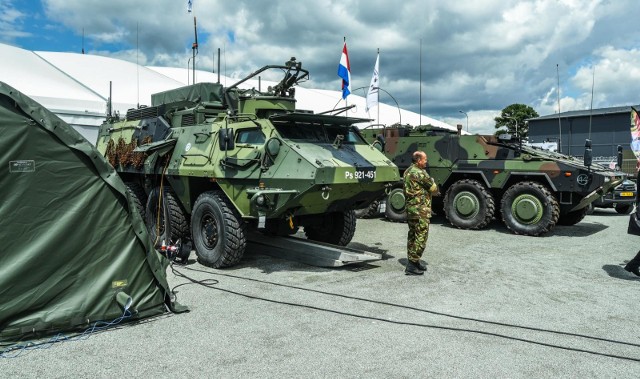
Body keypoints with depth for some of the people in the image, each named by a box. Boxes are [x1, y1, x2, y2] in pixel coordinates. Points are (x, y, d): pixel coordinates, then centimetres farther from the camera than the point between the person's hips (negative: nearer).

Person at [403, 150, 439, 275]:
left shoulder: (407, 171, 13)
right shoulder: (420, 173, -17)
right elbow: (434, 189, -10)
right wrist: (432, 181, 11)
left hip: (410, 208, 10)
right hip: (420, 210, -10)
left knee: (412, 235, 17)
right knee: (421, 237, -5)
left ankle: (412, 260, 26)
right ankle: (412, 266, -4)